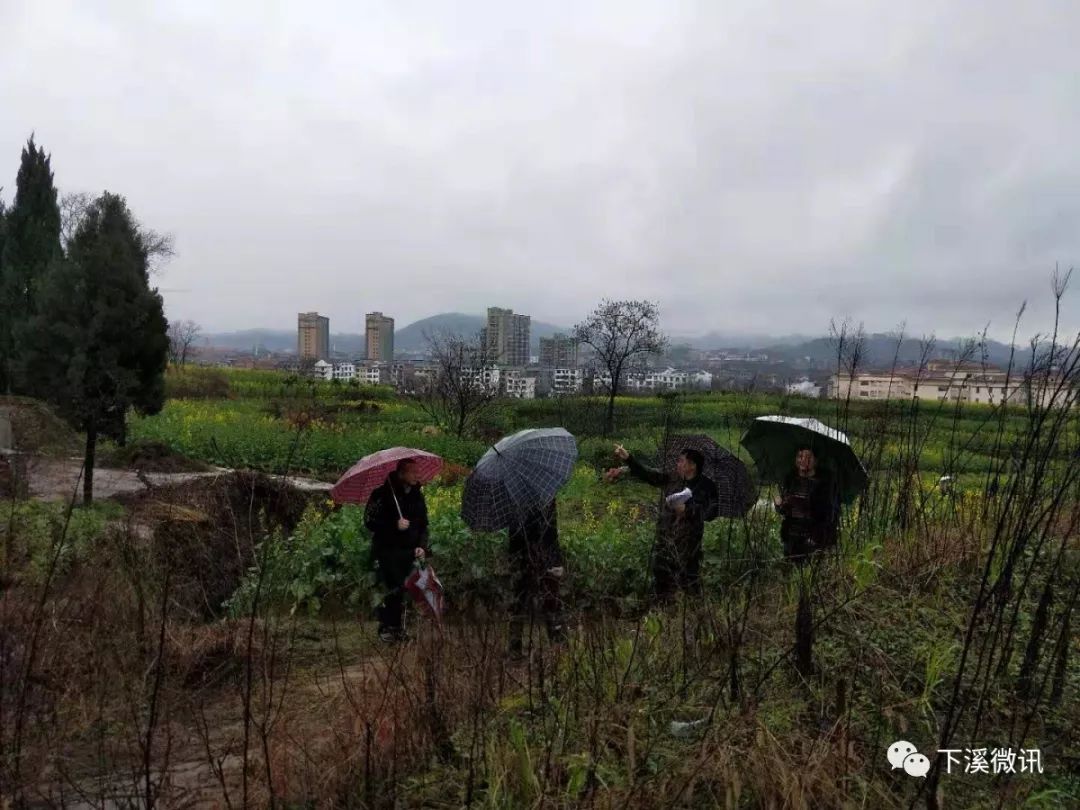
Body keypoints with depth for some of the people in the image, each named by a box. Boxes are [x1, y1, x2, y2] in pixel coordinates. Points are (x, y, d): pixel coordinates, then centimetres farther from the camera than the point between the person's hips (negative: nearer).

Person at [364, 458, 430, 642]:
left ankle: (398, 628, 13)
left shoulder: (418, 496, 13)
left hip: (408, 552, 5)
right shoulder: (382, 494, -5)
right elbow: (369, 521, -8)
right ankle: (386, 627, 1)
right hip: (386, 551, -5)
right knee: (393, 588, -12)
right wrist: (395, 524, -19)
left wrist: (422, 546, 4)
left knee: (402, 590, 3)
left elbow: (423, 525, 20)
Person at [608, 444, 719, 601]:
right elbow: (648, 474, 4)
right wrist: (628, 459, -2)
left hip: (688, 542, -5)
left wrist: (687, 510, -18)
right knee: (661, 579, 13)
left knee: (688, 582, -3)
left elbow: (712, 511, -12)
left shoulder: (706, 485, -5)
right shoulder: (672, 479, 7)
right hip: (665, 540, 5)